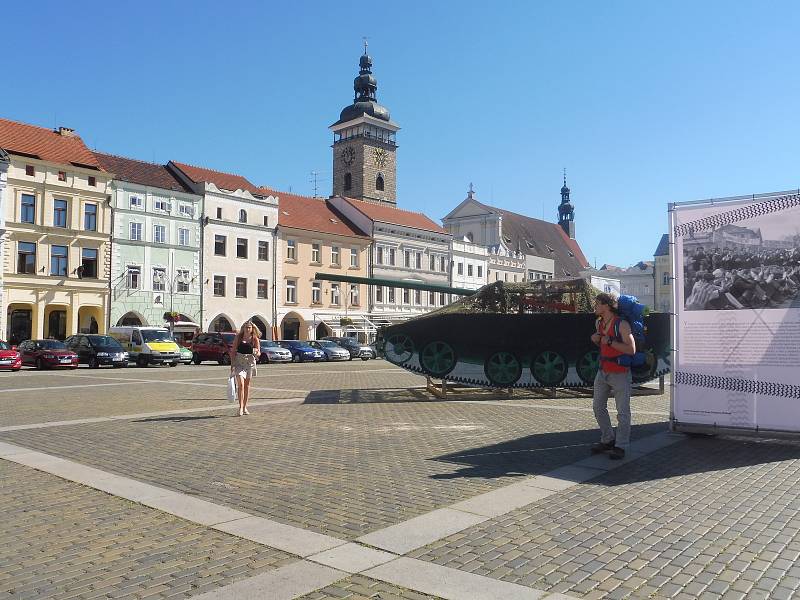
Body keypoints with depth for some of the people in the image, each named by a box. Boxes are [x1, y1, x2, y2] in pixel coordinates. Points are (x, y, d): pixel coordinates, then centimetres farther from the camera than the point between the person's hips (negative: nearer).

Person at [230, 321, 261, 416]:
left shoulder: (255, 339, -1)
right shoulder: (238, 337, -2)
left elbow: (259, 352, 0)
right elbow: (233, 351, 1)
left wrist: (256, 353, -24)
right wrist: (232, 364, -5)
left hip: (250, 363, 2)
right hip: (239, 362, -2)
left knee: (247, 385, 10)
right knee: (241, 384, -14)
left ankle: (245, 407, 21)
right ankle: (240, 407, -12)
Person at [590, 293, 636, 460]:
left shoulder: (622, 324, -16)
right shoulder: (599, 322, 7)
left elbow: (631, 349, -21)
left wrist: (610, 342, -24)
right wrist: (596, 340, 1)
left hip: (620, 374, -8)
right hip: (603, 372, 8)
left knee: (623, 412, -1)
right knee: (598, 406, 13)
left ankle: (620, 446, 7)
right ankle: (608, 440, 27)